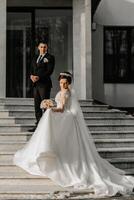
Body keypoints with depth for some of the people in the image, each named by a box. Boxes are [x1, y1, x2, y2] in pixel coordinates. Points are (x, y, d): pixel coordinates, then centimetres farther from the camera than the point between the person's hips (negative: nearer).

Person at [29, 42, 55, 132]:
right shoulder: (35, 59, 21)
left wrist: (39, 77, -19)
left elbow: (50, 71, -10)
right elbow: (32, 70, 18)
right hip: (36, 84, 7)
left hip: (45, 84, -7)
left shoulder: (50, 57, -1)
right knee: (37, 105, 5)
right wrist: (32, 76, -5)